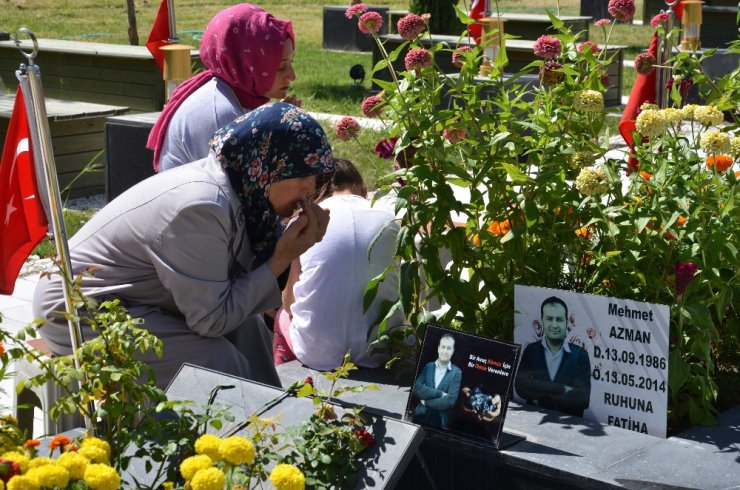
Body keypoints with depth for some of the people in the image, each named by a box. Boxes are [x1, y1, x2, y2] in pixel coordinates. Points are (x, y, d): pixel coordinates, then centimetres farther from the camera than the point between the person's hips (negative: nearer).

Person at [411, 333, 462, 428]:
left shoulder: (456, 373, -4)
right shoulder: (427, 366, 4)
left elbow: (450, 401, -13)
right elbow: (416, 389, -8)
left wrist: (426, 402, -8)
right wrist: (440, 393, -16)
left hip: (439, 422, -2)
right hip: (419, 418, 2)